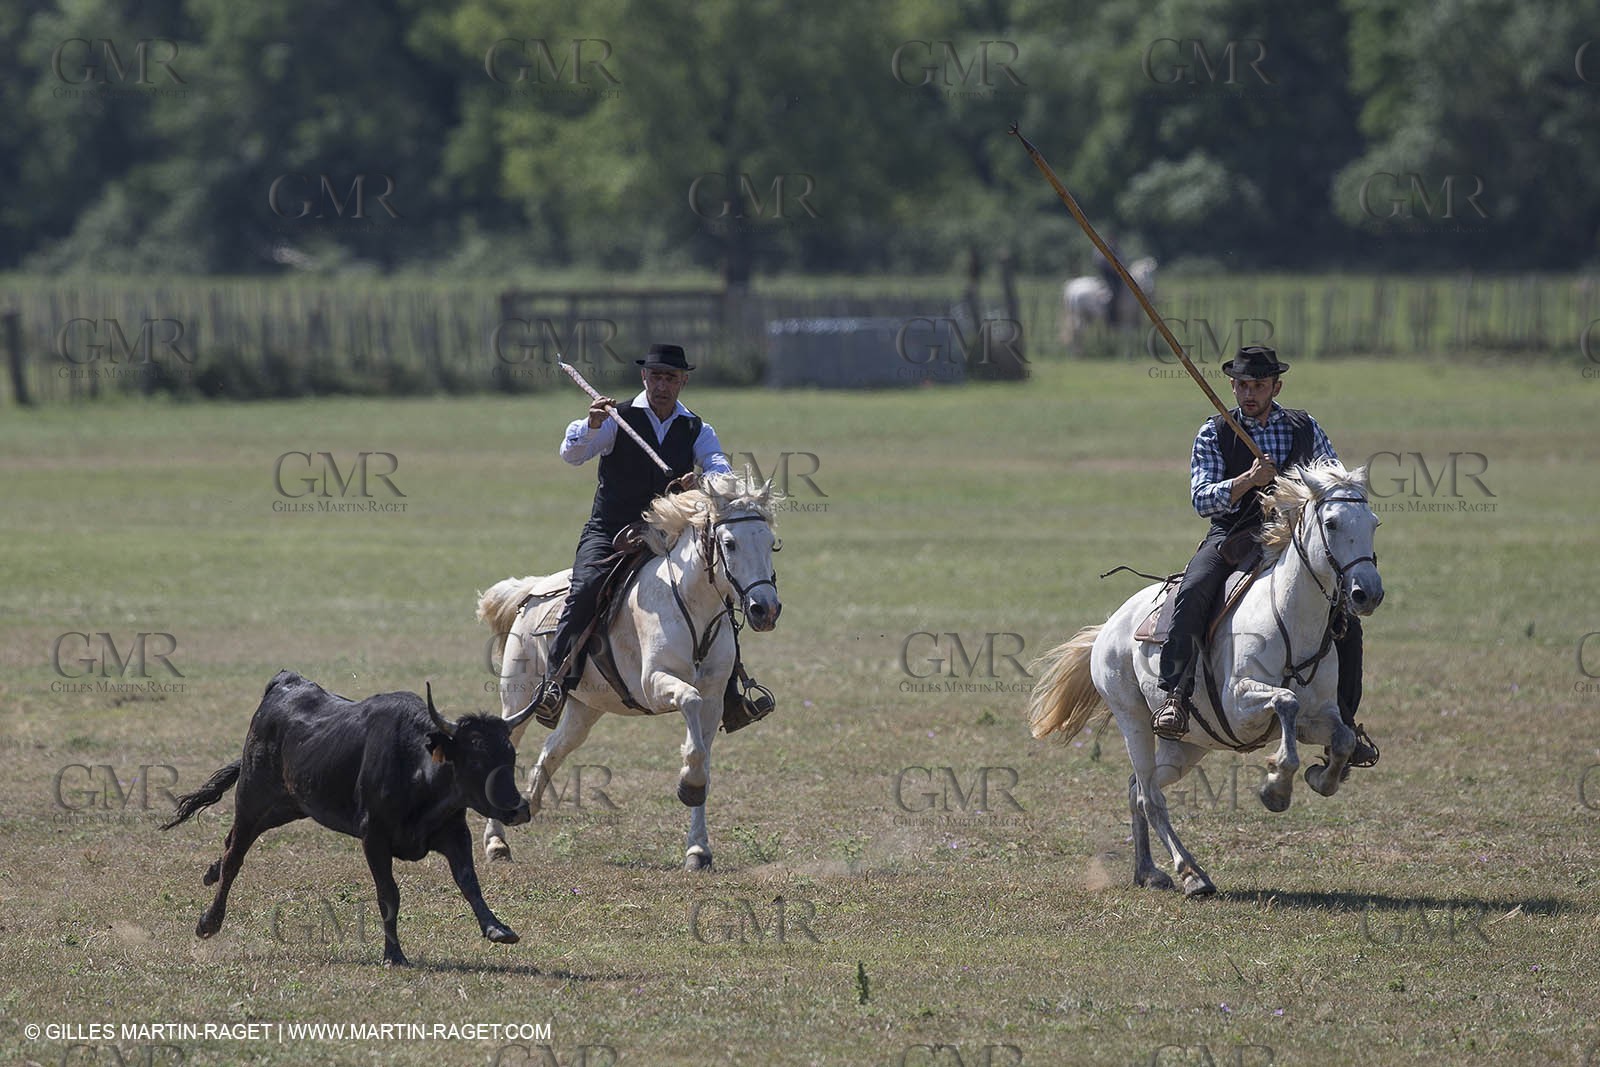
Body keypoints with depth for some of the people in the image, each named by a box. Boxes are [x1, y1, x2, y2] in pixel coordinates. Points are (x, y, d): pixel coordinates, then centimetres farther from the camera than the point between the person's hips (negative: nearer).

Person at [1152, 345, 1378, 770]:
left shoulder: (1305, 428, 9)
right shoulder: (1215, 433, 2)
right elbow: (1202, 499, -8)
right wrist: (1248, 480, -23)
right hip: (1232, 539, -2)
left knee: (1346, 623, -10)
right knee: (1193, 593, -33)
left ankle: (1344, 722, 5)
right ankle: (1175, 696, -34)